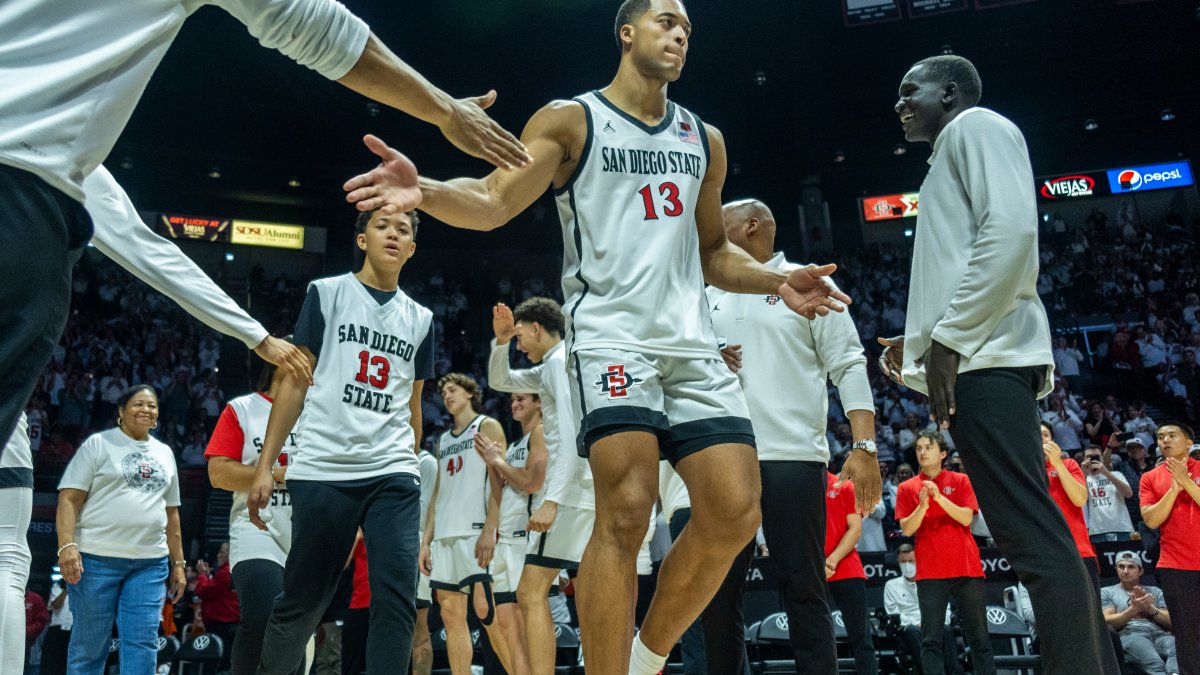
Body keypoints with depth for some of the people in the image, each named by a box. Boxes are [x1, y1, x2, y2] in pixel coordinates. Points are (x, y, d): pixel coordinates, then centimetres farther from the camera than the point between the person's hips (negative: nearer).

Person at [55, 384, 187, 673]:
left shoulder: (165, 453, 17)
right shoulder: (98, 444, 3)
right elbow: (69, 499, -4)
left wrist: (178, 563, 15)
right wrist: (67, 546, -17)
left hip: (150, 563, 4)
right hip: (97, 558, -4)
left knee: (142, 643, -2)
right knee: (89, 644, 2)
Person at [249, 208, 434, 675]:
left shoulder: (420, 319, 15)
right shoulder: (326, 293, 7)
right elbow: (294, 383, 5)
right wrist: (265, 466, -1)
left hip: (394, 477, 3)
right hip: (322, 470, -2)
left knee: (397, 598, -10)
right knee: (301, 602, 6)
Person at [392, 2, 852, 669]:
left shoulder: (704, 140, 20)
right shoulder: (571, 120, 5)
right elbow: (492, 203, -6)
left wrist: (777, 282, 8)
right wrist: (425, 190, -27)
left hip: (693, 341, 5)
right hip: (612, 335, -5)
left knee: (735, 513, -4)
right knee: (626, 513, -18)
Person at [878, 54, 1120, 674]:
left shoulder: (976, 125, 3)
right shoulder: (952, 156, 30)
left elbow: (1011, 229, -14)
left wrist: (948, 338, -18)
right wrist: (919, 345, 23)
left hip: (985, 359, -10)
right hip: (976, 361, 10)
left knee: (1034, 535, -15)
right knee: (1035, 535, 6)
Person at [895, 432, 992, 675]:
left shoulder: (961, 481, 7)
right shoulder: (907, 488, 7)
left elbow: (966, 518, -5)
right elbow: (906, 529, -1)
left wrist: (940, 497, -18)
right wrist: (922, 505, -17)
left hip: (967, 567, 0)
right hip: (930, 570, 0)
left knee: (978, 634, 5)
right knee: (930, 638, -4)